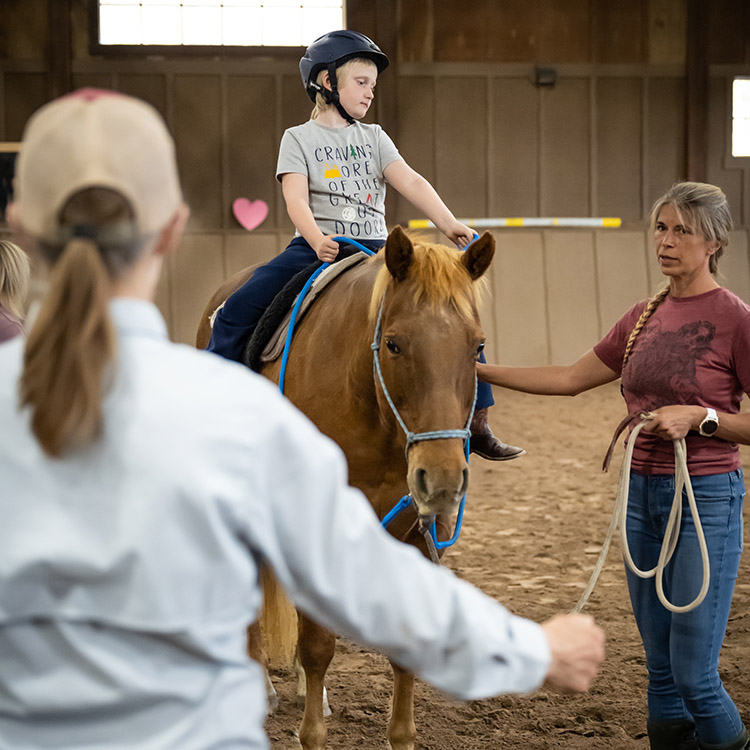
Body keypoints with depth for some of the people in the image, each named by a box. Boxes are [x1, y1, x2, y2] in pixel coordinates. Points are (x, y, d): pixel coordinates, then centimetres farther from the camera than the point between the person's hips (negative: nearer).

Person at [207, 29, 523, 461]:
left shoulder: (374, 138, 14)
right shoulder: (300, 139, 5)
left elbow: (411, 183, -1)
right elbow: (296, 199, -10)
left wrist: (450, 225, -18)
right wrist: (317, 240, -31)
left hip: (375, 250, 3)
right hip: (317, 247, -3)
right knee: (236, 313, -22)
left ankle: (478, 424, -6)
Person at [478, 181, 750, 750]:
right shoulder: (644, 317, 10)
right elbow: (571, 378, 15)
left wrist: (698, 416, -20)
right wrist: (481, 371, 12)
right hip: (643, 493, 7)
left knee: (694, 674, -6)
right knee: (661, 668, 11)